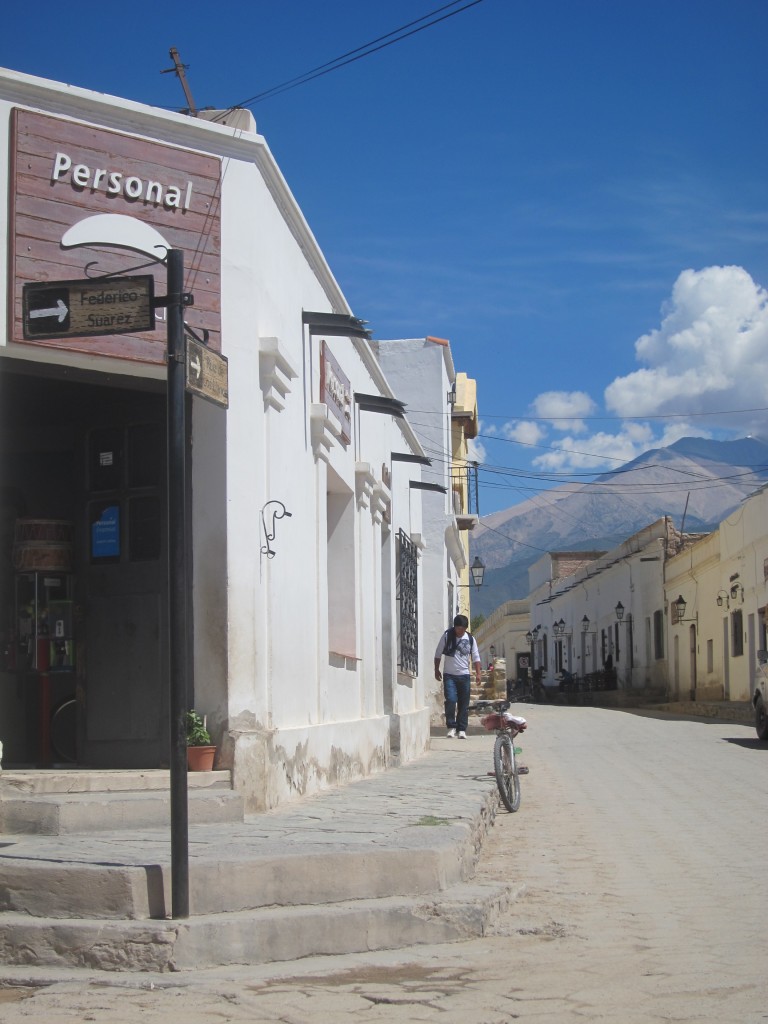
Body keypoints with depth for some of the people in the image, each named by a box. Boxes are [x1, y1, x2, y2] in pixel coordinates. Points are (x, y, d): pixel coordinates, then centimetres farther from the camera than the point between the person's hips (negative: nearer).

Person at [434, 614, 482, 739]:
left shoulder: (470, 639, 3)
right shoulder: (447, 636, -3)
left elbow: (475, 657, 6)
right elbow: (438, 654, 4)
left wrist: (478, 673, -3)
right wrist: (436, 670, 4)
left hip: (464, 675, 2)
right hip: (449, 675, -2)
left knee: (464, 704, 3)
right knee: (450, 700, -16)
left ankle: (462, 729, 11)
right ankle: (451, 727, -3)